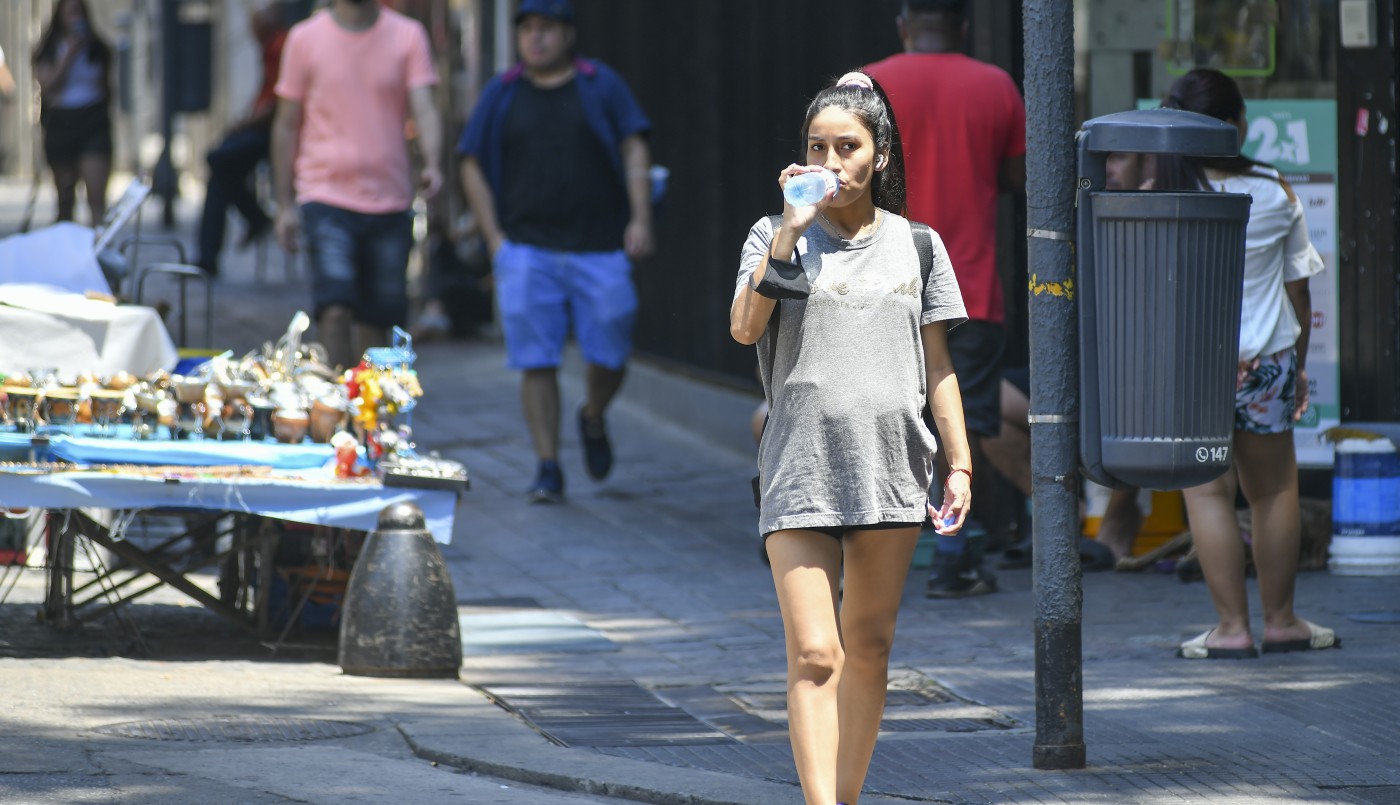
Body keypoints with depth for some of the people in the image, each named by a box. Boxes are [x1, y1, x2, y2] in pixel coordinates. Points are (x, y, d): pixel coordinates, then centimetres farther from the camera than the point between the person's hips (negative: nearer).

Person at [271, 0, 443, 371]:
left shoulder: (408, 36, 4)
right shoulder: (305, 38, 3)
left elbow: (424, 109, -7)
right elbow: (287, 124, 7)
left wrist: (432, 164, -27)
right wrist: (285, 204, 4)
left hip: (390, 200, 2)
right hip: (327, 196, -2)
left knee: (377, 319, 7)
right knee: (335, 309, -17)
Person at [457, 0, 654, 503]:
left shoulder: (600, 85, 7)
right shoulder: (502, 95, 10)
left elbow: (635, 150, 4)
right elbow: (473, 168, 10)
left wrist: (640, 219, -8)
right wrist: (495, 238, -1)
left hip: (600, 248, 0)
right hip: (527, 250, 0)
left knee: (610, 356, 1)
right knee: (536, 362, -6)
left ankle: (593, 419, 34)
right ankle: (548, 469, -2)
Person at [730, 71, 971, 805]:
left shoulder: (915, 245, 9)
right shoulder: (777, 239, 4)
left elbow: (937, 363, 12)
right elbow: (744, 328, -12)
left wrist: (959, 463, 6)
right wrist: (792, 230, -15)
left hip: (891, 469, 2)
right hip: (799, 473, -2)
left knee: (868, 650, 8)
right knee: (814, 655, -12)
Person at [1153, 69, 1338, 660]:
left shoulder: (1158, 198, -9)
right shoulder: (1276, 195, -3)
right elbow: (1298, 290, 6)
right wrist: (1298, 366, 18)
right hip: (1266, 361, 2)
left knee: (1208, 492, 3)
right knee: (1274, 489, 14)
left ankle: (1232, 626, 2)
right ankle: (1280, 619, 21)